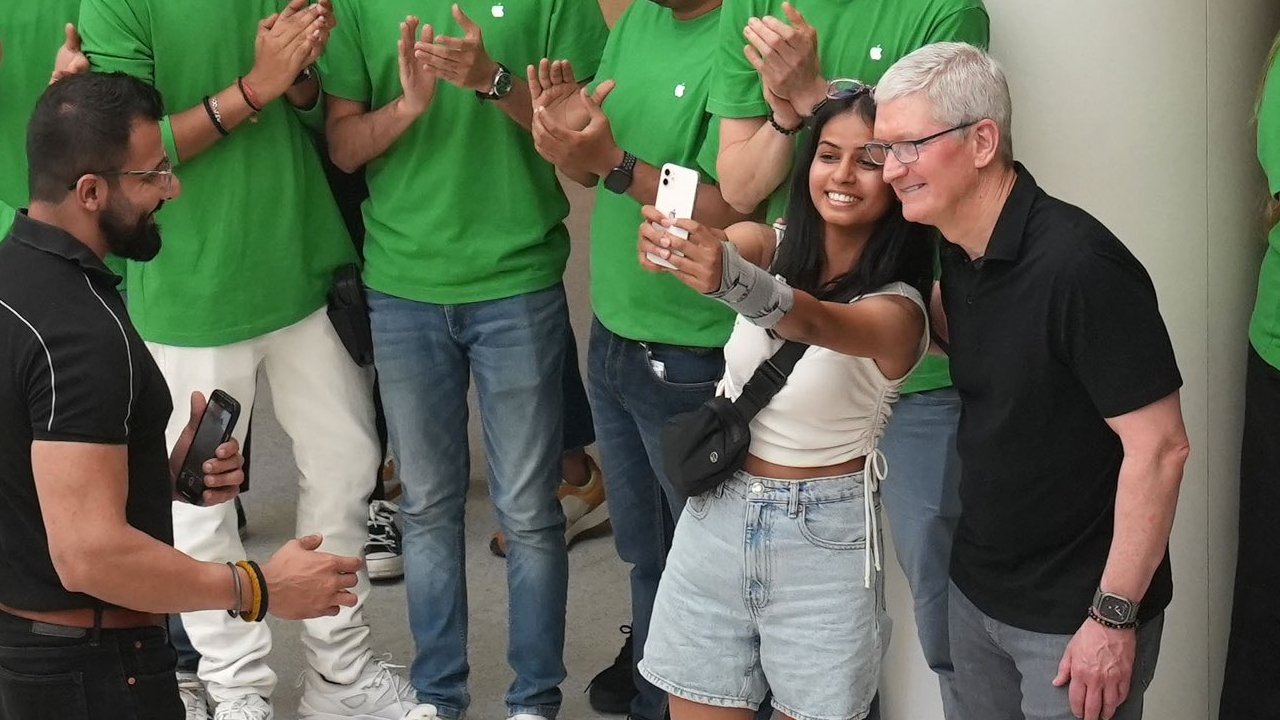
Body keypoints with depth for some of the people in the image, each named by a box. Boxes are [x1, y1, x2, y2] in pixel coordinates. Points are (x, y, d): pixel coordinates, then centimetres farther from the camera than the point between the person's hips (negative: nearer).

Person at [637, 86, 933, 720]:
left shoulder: (898, 308, -12)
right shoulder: (765, 246, 1)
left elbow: (814, 322, -34)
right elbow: (721, 247, -22)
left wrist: (731, 280, -55)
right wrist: (670, 239, -47)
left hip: (824, 540, -4)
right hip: (717, 516, 4)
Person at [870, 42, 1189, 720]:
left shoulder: (1078, 266, -23)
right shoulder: (957, 253, 1)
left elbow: (1159, 447, -22)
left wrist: (1114, 615, -19)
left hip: (1074, 615, -8)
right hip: (976, 591, 8)